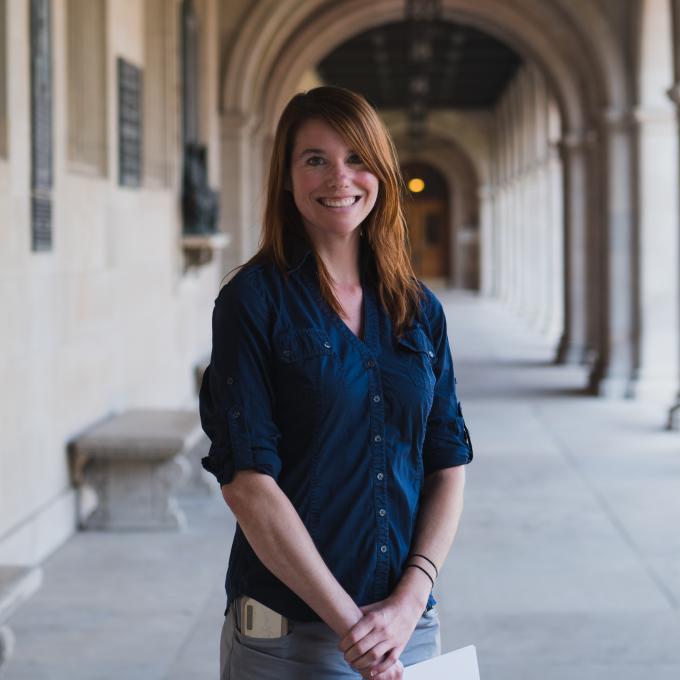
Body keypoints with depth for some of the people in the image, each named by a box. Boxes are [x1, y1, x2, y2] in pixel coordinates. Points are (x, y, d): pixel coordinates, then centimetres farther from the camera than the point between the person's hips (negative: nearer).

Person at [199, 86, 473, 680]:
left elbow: (448, 465, 5)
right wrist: (347, 621, -16)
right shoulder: (254, 301, -7)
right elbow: (246, 481, -13)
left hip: (408, 624, 4)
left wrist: (411, 599, -9)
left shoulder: (420, 309, 6)